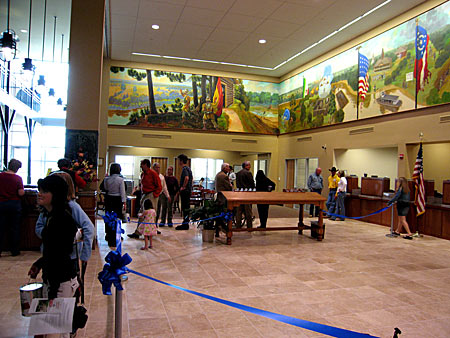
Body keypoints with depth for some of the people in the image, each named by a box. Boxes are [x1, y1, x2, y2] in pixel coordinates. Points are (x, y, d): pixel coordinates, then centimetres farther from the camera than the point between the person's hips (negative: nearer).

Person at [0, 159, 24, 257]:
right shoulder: (18, 178, -9)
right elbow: (21, 193, -14)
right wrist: (23, 191, 7)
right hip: (15, 204, -2)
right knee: (15, 228, 7)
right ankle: (14, 250, 13)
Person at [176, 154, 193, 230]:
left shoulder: (184, 168, -14)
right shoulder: (188, 168, 16)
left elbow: (186, 178, -31)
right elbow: (190, 178, 25)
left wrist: (183, 187, -21)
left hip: (185, 191, -10)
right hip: (189, 190, 10)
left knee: (185, 208, -6)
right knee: (186, 207, 14)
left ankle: (185, 225, -2)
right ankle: (185, 224, 21)